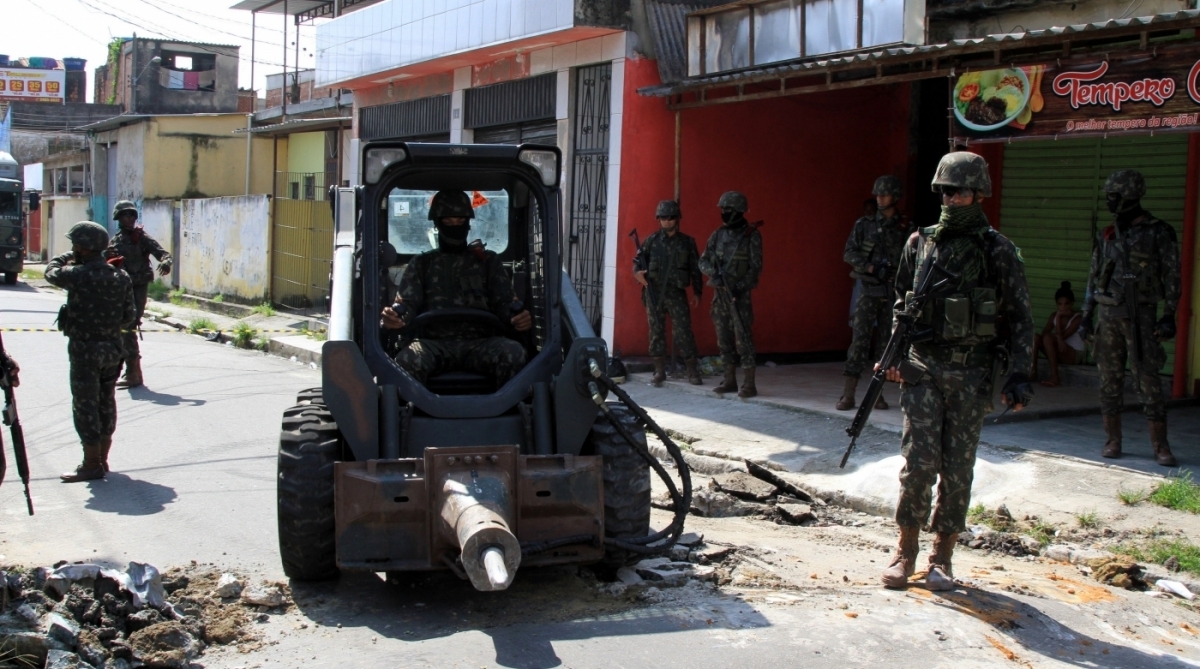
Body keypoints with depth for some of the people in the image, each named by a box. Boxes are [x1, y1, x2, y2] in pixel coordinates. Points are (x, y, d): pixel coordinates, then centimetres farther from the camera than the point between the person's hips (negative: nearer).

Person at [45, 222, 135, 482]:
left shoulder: (77, 275, -16)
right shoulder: (121, 277, -1)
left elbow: (51, 271, 5)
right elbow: (130, 316, 3)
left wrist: (69, 256, 20)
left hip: (85, 350, -6)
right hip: (113, 349, 6)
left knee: (85, 405, 1)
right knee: (106, 403, 15)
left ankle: (92, 464, 4)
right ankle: (102, 459, 25)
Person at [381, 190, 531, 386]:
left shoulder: (488, 261, 27)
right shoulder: (422, 264, 27)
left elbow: (505, 301, 15)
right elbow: (408, 302, 12)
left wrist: (520, 317, -12)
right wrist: (395, 317, -16)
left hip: (479, 343, 1)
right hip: (435, 343, 0)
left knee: (513, 353, -34)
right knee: (407, 360, -37)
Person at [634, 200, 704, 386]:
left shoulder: (687, 242, 5)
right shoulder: (652, 240, 6)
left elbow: (696, 269, 7)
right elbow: (638, 259, 12)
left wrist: (697, 292, 4)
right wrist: (637, 272, -10)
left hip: (676, 293, -2)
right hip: (653, 292, 2)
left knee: (683, 331, -5)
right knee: (656, 331, 5)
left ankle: (692, 372, 3)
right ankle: (659, 372, 13)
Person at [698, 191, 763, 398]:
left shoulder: (751, 235, -6)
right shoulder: (718, 234, 9)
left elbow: (755, 267, -9)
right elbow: (703, 261, 7)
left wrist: (740, 287, -19)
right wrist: (714, 272, -14)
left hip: (740, 293, -6)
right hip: (720, 293, 6)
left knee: (743, 338, -9)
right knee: (724, 338, 9)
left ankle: (749, 384, -7)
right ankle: (729, 380, 17)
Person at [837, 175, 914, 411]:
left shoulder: (906, 229, 4)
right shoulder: (864, 225, 5)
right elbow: (849, 253, 0)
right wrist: (871, 267, -13)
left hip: (893, 293, 1)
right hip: (868, 291, -1)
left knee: (890, 343, 4)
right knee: (860, 340, -6)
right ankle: (848, 394, -6)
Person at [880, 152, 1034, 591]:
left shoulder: (998, 251, -1)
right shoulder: (920, 242, 7)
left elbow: (1020, 318, 0)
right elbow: (901, 304, 14)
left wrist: (1020, 375, -6)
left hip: (972, 374, -1)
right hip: (923, 368, 1)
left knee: (957, 469, 5)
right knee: (919, 462, -4)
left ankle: (942, 557, 16)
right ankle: (906, 550, 10)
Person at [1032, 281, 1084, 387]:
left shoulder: (1077, 318, -12)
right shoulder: (1054, 316, 4)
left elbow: (1062, 335, -21)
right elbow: (1044, 332, -12)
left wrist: (1058, 317, -18)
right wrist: (1058, 338, -31)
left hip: (1074, 355, -5)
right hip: (1058, 353, 6)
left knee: (1048, 338, -29)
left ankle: (1054, 377, -35)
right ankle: (1033, 372, -21)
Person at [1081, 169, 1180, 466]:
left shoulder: (1158, 233, -3)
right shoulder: (1107, 235, 11)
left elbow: (1171, 277, -3)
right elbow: (1094, 277, 15)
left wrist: (1169, 317, -10)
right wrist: (1087, 316, 12)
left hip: (1140, 314, -5)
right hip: (1108, 313, 5)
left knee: (1148, 380, -5)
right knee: (1109, 379, 6)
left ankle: (1160, 446, 1)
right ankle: (1113, 441, 15)